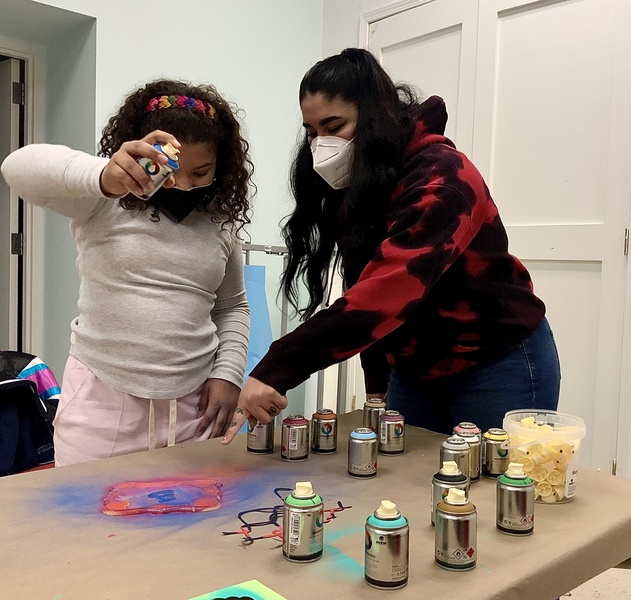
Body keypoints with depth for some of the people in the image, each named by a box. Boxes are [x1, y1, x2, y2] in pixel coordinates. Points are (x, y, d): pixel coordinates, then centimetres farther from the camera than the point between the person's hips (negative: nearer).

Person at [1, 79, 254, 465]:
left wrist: (228, 373, 1)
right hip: (102, 400, -2)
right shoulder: (102, 200, -6)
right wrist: (103, 176, -43)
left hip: (194, 405, 3)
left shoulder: (220, 224, 6)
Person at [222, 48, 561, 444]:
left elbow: (387, 290, -36)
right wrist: (376, 385, -5)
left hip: (496, 365, -6)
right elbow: (366, 287, 1)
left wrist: (276, 370, -41)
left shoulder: (441, 177, -24)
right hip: (414, 372, 7)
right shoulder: (347, 190, 0)